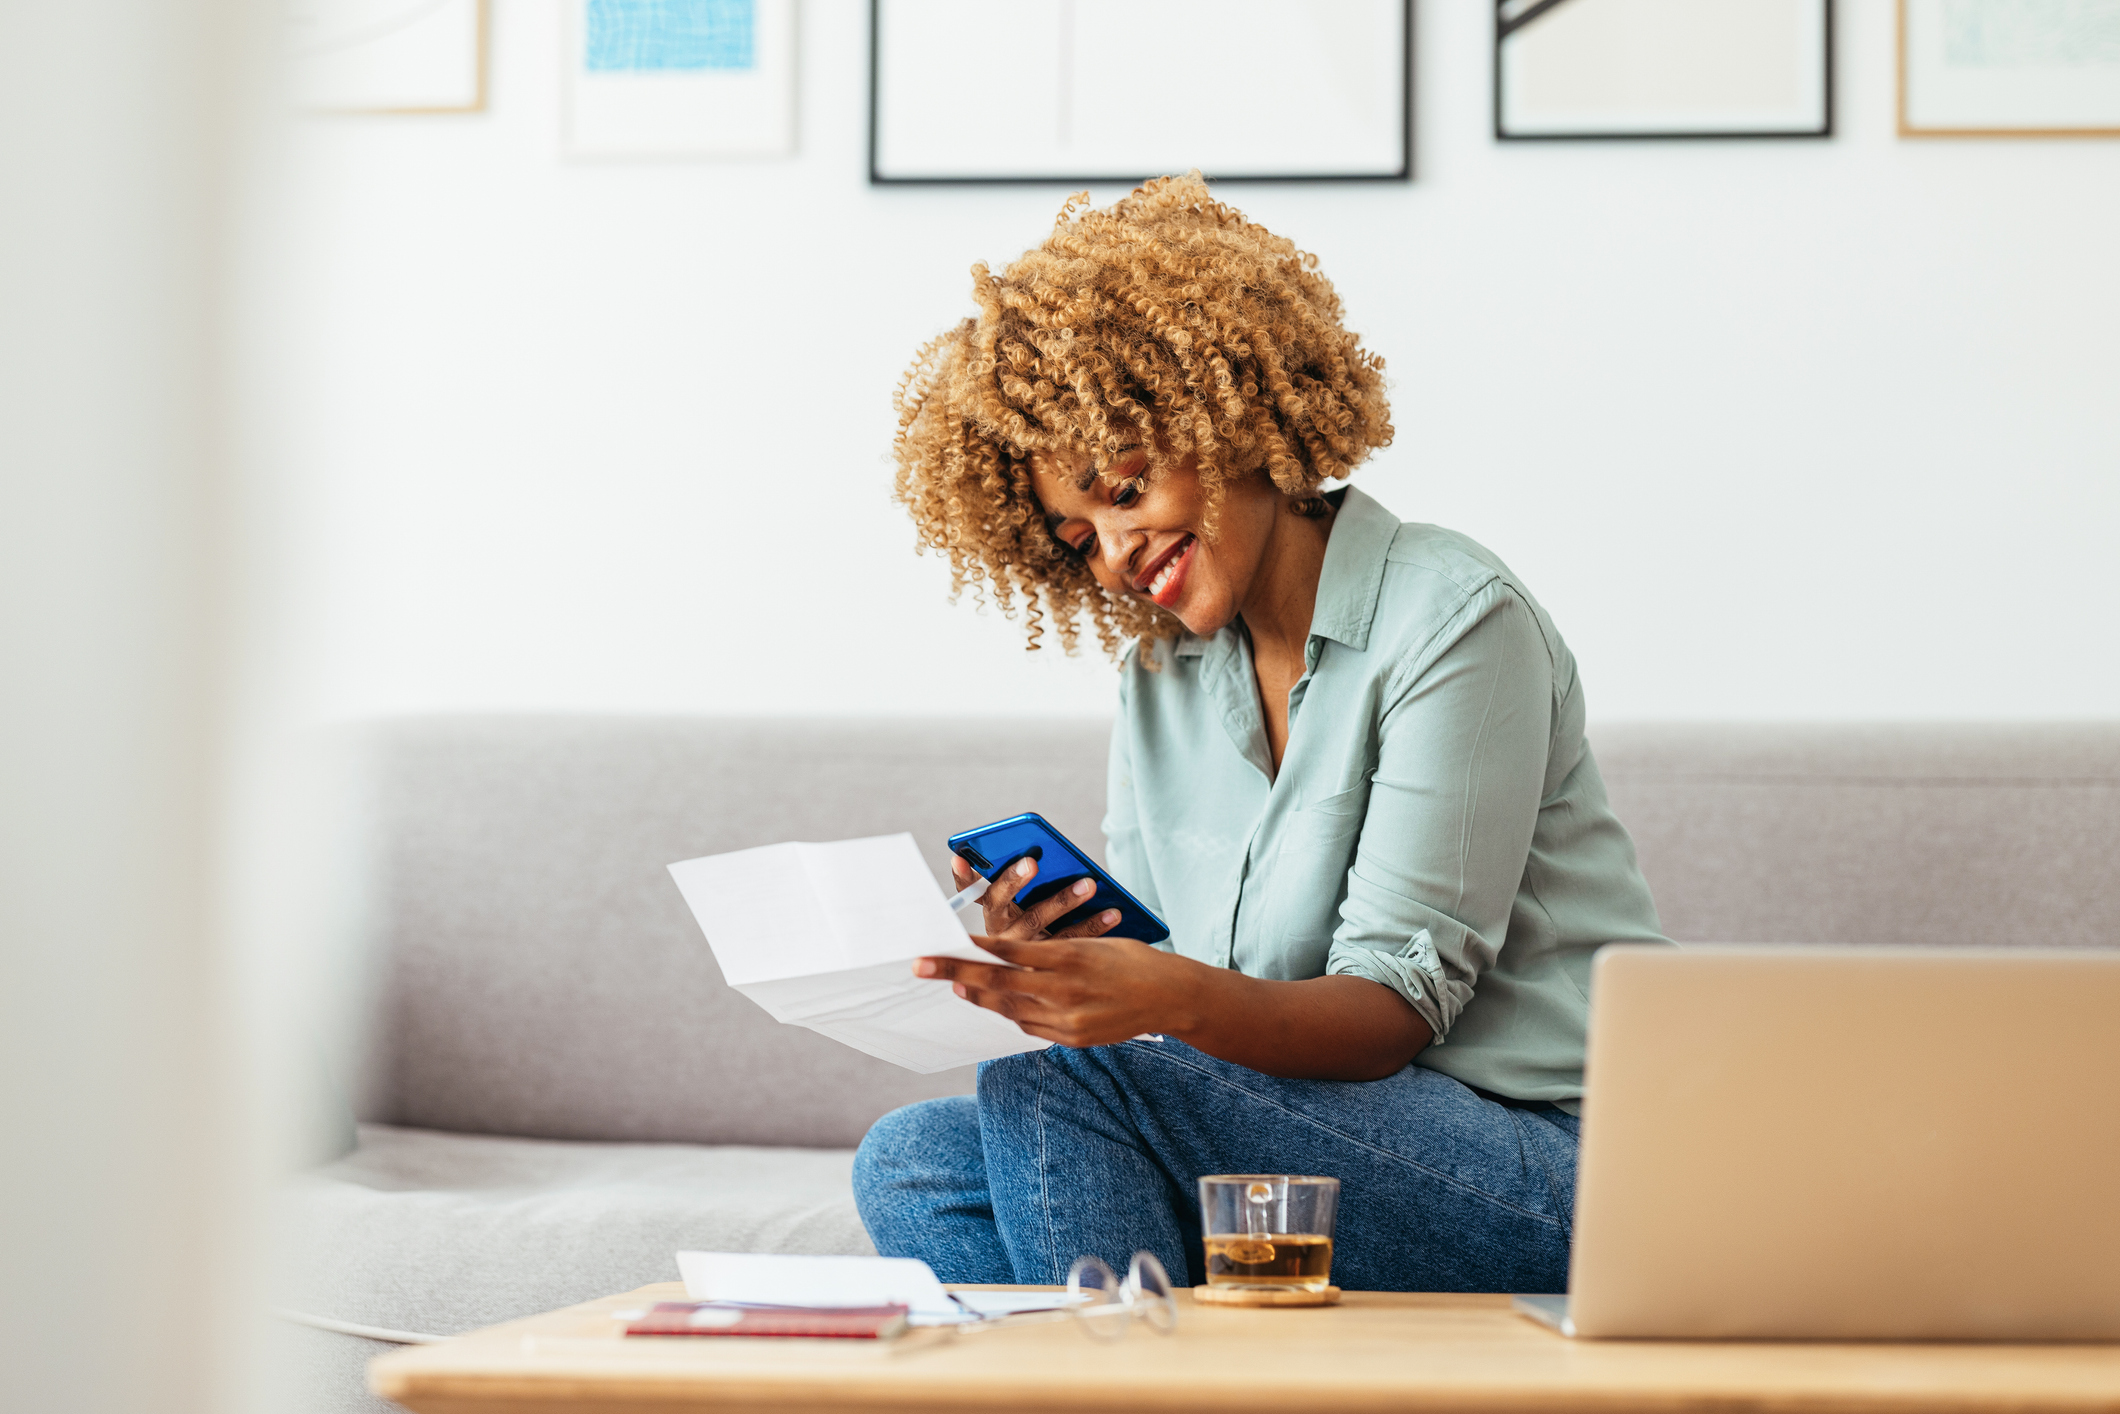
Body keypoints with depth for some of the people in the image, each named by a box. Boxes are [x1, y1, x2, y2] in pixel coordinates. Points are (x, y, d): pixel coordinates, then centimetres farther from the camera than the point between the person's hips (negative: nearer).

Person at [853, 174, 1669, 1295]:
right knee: (911, 1161, -10)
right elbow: (1140, 974, 8)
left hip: (1552, 1166, -7)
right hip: (1309, 1148, 7)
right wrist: (1052, 965, -16)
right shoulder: (1158, 677, 14)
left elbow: (1401, 1003, -16)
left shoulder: (1453, 622, -10)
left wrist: (1185, 1000, -35)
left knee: (1059, 1091, -26)